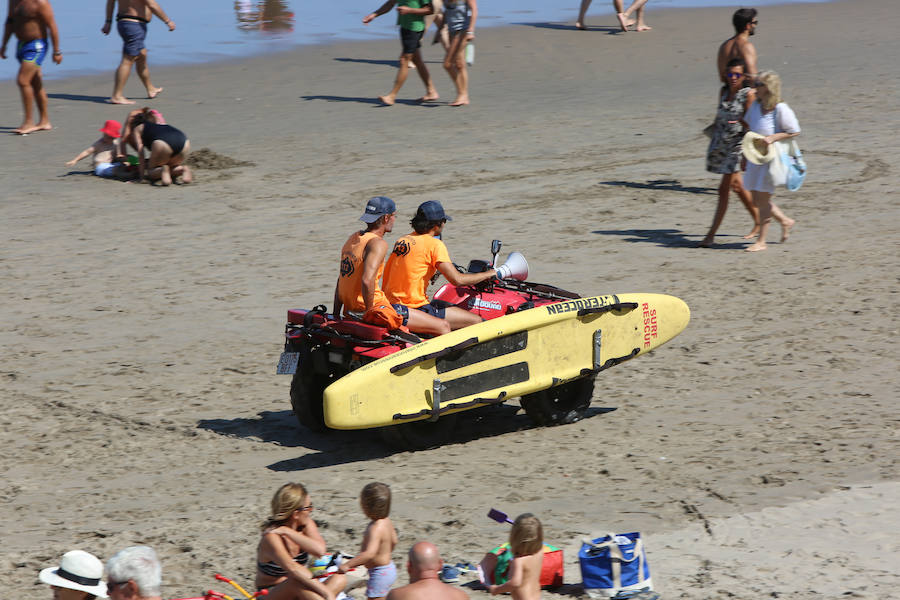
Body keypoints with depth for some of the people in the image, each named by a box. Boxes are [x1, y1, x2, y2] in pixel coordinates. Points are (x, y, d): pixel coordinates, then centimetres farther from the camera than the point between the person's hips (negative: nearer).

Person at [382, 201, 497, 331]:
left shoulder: (401, 240, 12)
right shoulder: (434, 244, -11)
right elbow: (457, 280, -16)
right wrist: (487, 275, 0)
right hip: (415, 309, -9)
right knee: (476, 321, -5)